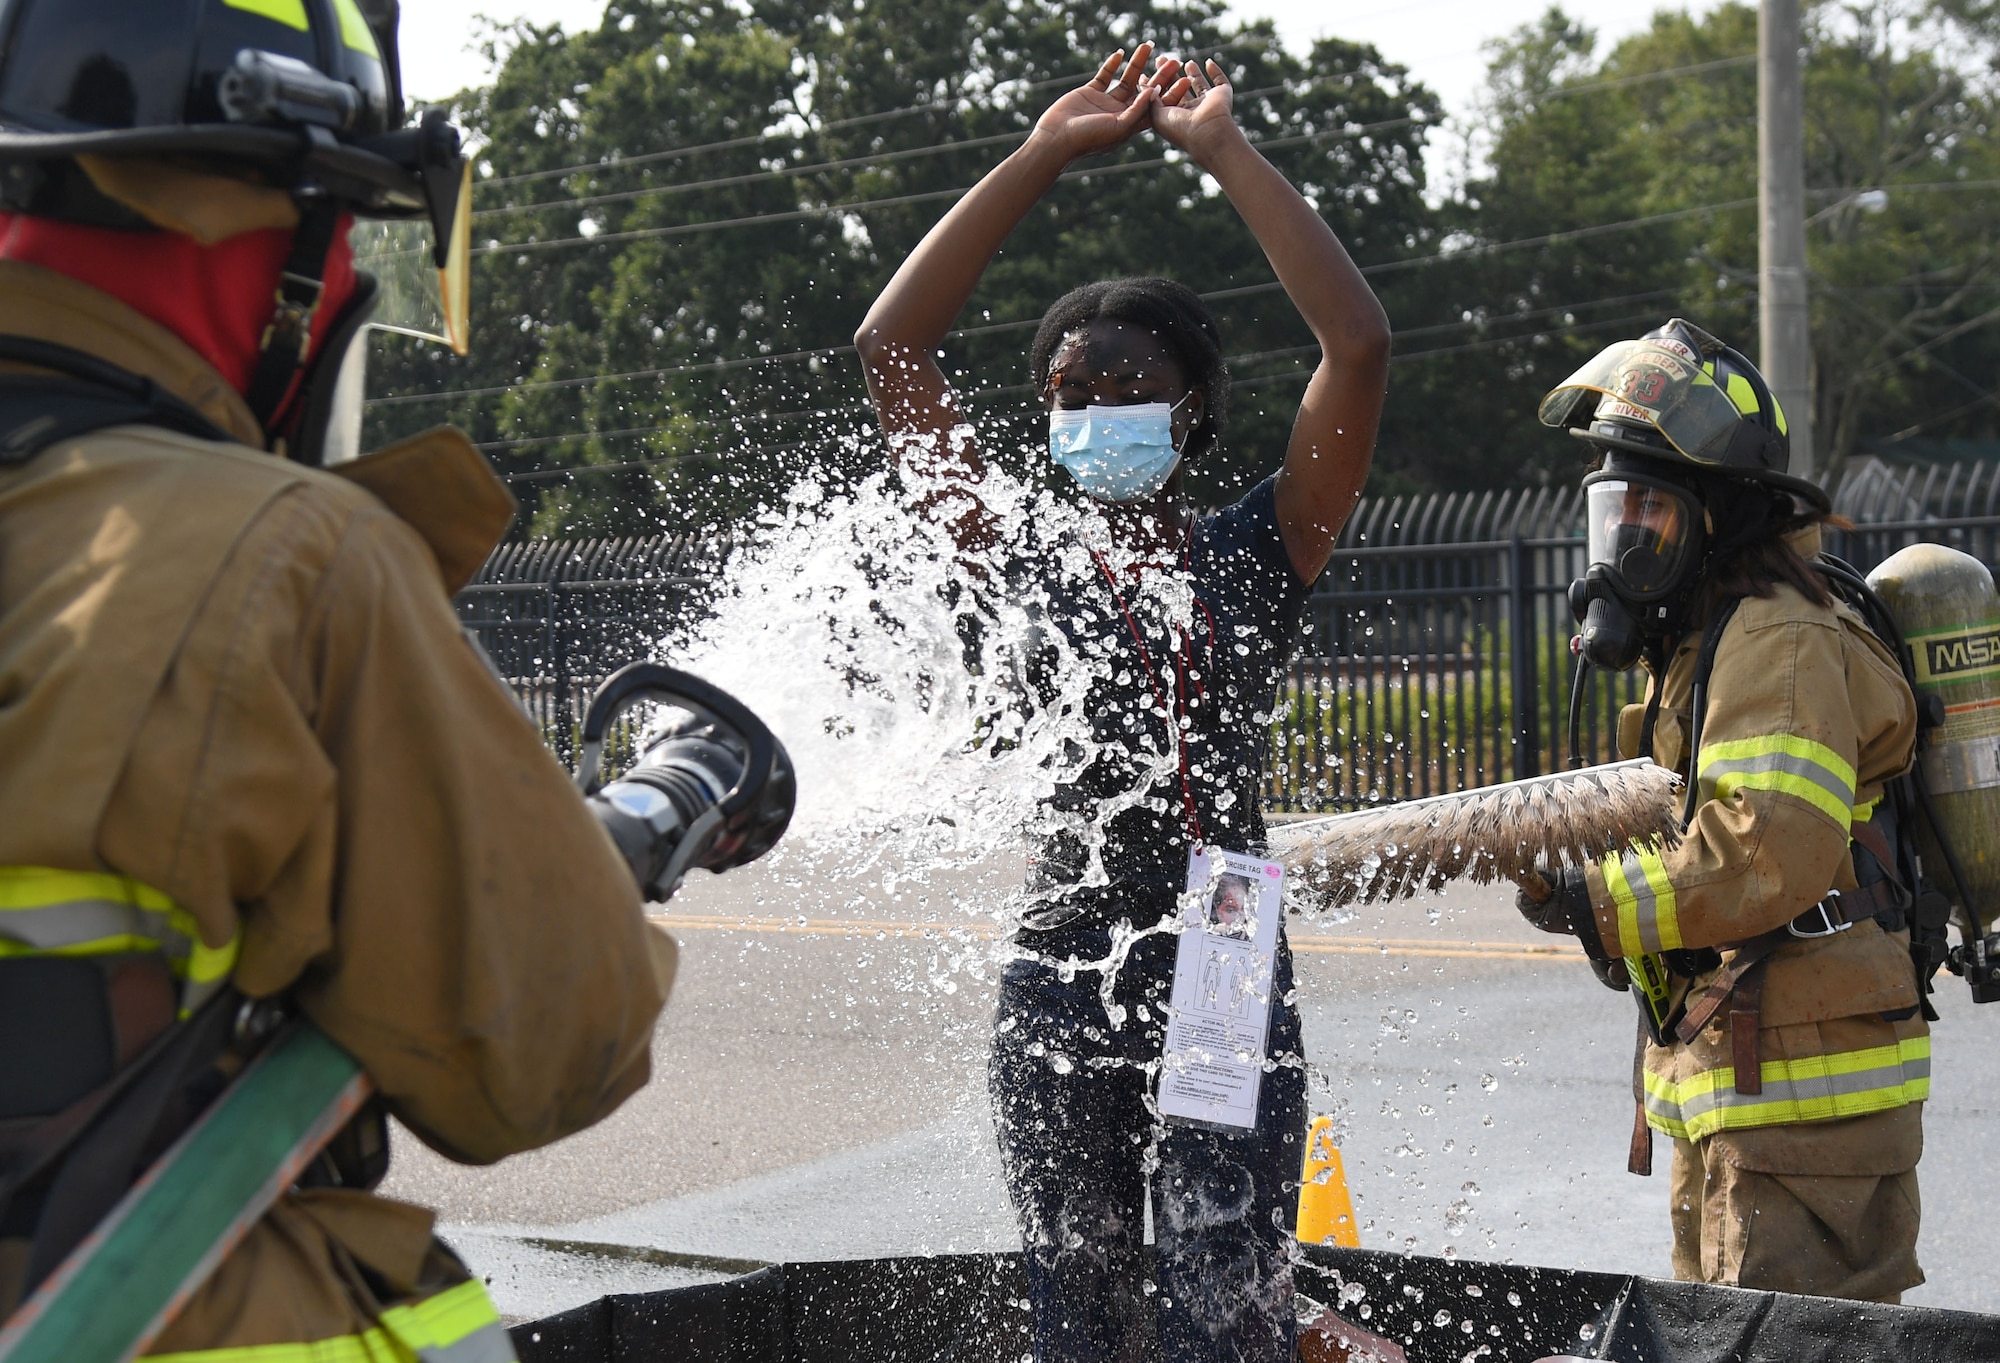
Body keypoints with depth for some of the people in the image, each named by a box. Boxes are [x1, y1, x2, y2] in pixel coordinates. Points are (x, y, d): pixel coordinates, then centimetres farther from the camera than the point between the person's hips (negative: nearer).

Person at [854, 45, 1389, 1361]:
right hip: (1061, 990, 3)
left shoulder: (1256, 558, 2)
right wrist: (1044, 154, 2)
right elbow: (892, 348, 3)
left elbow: (1362, 346, -9)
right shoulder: (1030, 570, 6)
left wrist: (1227, 148, -7)